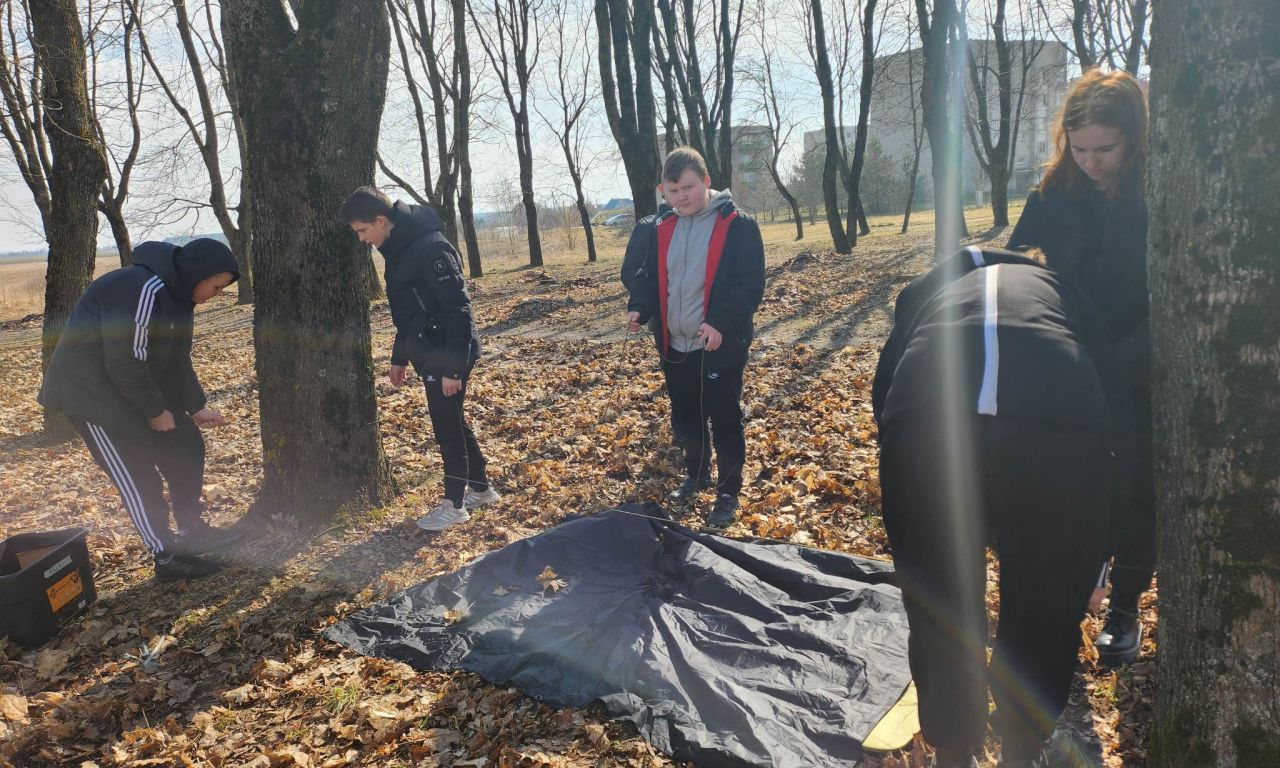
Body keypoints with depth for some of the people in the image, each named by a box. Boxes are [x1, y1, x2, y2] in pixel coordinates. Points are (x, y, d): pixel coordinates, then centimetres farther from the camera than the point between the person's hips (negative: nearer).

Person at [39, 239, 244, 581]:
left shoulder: (177, 294, 5)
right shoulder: (143, 290, -28)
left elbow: (177, 359, 13)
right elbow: (124, 364, -28)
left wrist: (196, 407, 10)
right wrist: (156, 412, -17)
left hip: (137, 386, 10)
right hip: (90, 389, -10)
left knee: (186, 445, 8)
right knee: (137, 474, -7)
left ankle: (192, 531, 21)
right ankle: (166, 557, 4)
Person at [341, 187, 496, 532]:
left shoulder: (432, 248, -20)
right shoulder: (398, 250, 10)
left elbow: (457, 309, -23)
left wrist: (453, 367, -23)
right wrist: (399, 358, 23)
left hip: (447, 359, -9)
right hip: (429, 356, 10)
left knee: (447, 427, 2)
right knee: (452, 423, 18)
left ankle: (454, 504, 16)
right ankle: (480, 487, 33)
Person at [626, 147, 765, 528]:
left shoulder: (737, 225, -10)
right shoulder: (664, 228, 8)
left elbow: (751, 284, -16)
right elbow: (648, 276, 14)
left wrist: (721, 323, -29)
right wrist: (639, 308, -6)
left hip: (721, 347, -6)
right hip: (675, 346, 6)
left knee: (724, 420, 3)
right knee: (685, 418, 18)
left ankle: (728, 493, 18)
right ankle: (696, 474, 40)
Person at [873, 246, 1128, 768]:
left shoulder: (924, 291, 36)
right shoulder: (1055, 288, 37)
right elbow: (1112, 392, 29)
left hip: (924, 428, 0)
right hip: (1060, 426, 0)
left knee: (937, 612, 21)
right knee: (1043, 613, 22)